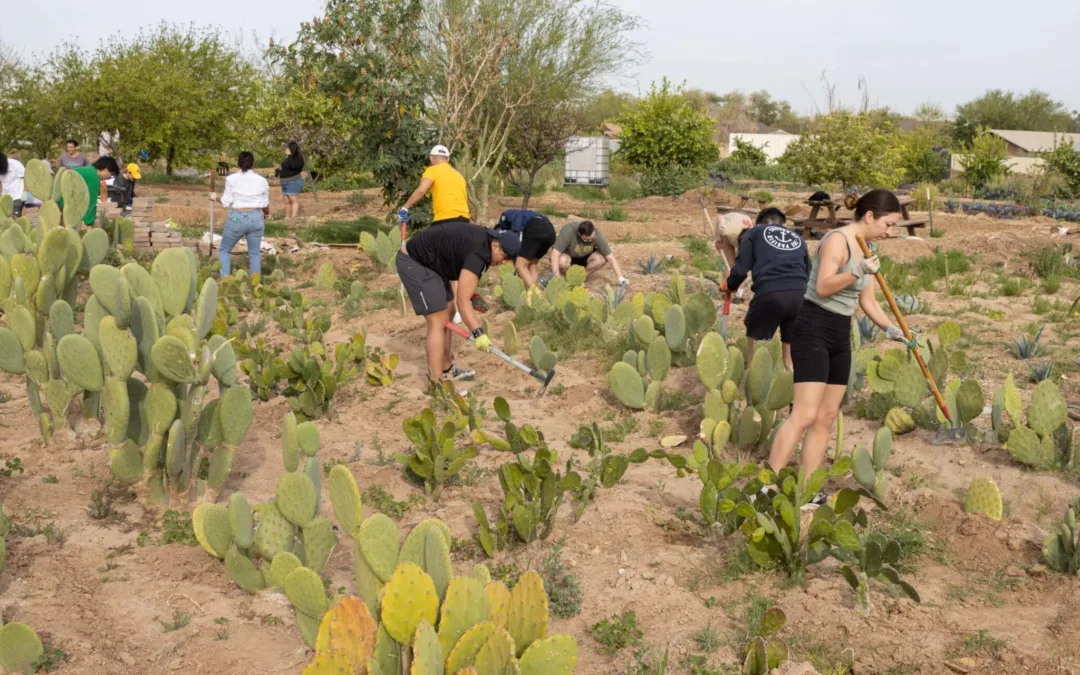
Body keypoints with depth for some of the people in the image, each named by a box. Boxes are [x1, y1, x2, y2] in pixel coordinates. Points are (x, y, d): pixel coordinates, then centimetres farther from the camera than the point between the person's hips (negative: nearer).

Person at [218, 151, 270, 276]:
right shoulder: (262, 180, 4)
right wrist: (267, 213, 34)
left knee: (224, 249, 14)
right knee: (255, 253, 12)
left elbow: (226, 203, -4)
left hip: (237, 218, -2)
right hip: (256, 218, 2)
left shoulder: (232, 179, -4)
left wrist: (221, 197, 18)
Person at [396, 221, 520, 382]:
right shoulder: (478, 254, -27)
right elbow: (462, 301, -30)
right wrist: (478, 334, -34)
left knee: (446, 316, 16)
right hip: (414, 264, -11)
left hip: (430, 263, 11)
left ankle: (446, 369, 29)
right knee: (438, 322, -14)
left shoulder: (483, 238, 3)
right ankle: (437, 384, -14)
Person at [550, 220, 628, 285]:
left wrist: (621, 278, -26)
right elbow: (555, 253, -37)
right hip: (567, 254, -3)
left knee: (602, 259, -26)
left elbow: (610, 257, -22)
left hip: (585, 256, 3)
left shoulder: (596, 234, -27)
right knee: (562, 261, -37)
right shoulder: (568, 231, -36)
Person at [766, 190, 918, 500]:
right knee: (805, 415, -16)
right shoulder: (837, 239, -11)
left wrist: (893, 330, 7)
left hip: (840, 336, 10)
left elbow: (868, 301, 18)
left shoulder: (863, 249, 15)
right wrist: (857, 272, -33)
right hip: (813, 330, -10)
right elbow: (823, 287, -21)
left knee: (826, 418, 6)